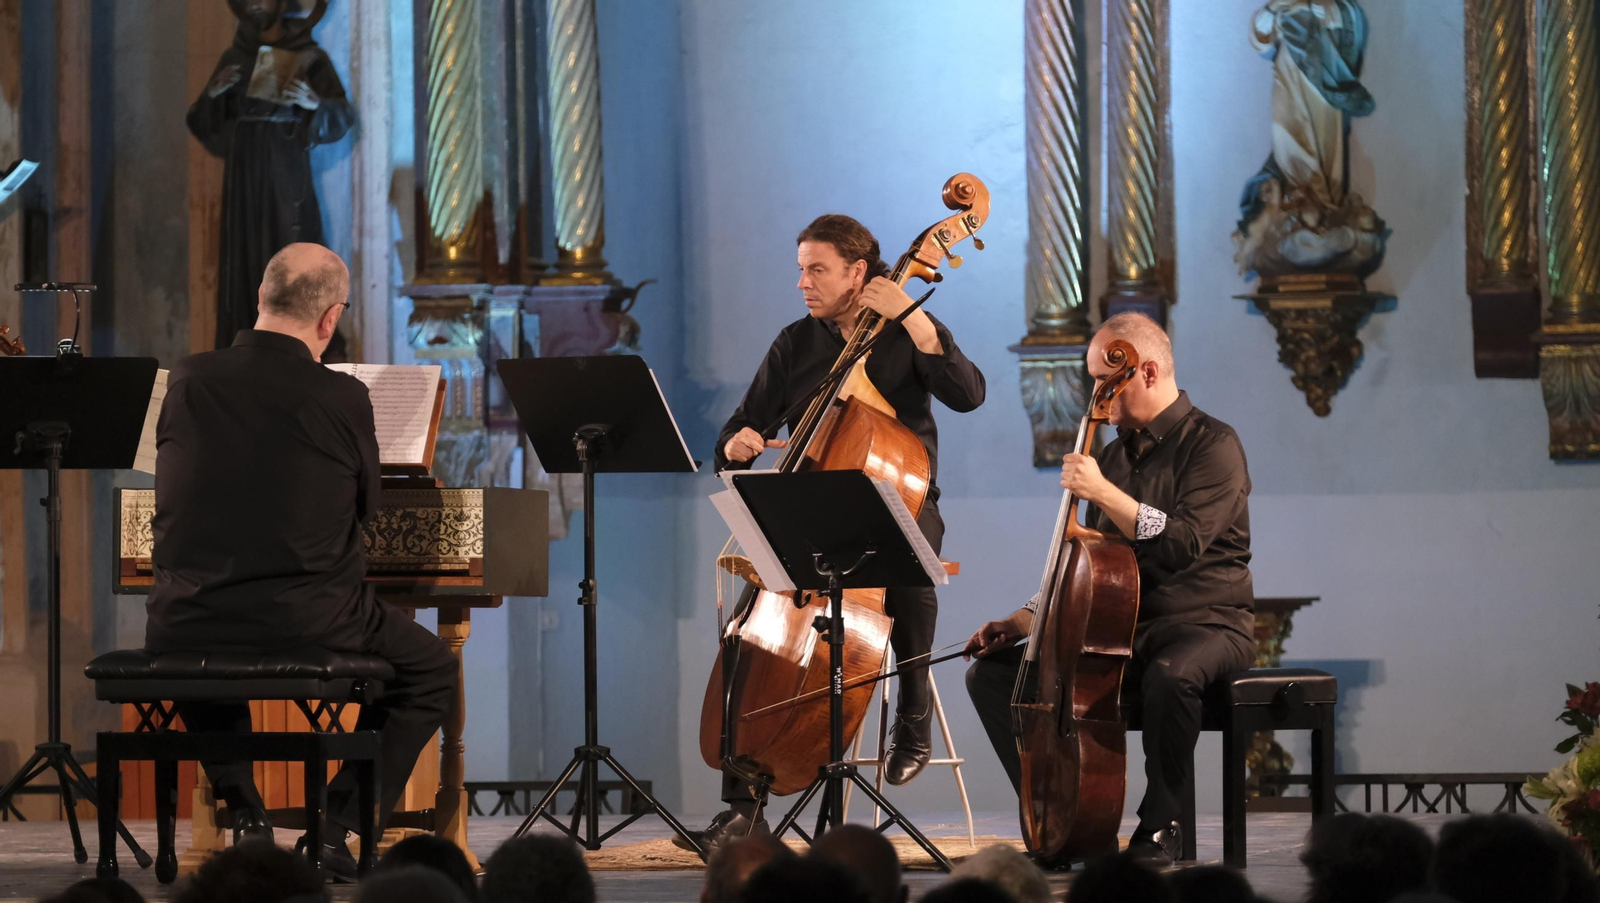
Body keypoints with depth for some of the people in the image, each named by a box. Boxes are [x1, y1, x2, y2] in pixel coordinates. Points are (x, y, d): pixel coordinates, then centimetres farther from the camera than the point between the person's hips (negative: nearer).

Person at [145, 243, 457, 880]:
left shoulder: (187, 381, -1)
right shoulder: (341, 398, -10)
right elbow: (366, 507, 6)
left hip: (185, 625, 4)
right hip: (307, 624, -4)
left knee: (197, 658, 40)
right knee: (431, 671, 21)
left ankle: (246, 819, 26)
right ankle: (336, 826, 8)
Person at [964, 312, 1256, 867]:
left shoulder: (1211, 445, -9)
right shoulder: (1114, 454, 15)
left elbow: (1181, 545, -24)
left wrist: (1104, 493, -27)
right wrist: (1020, 623, 8)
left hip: (1205, 624, -7)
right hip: (1118, 628, 7)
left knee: (1170, 674, -42)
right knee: (993, 673, -6)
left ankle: (1159, 826, -23)